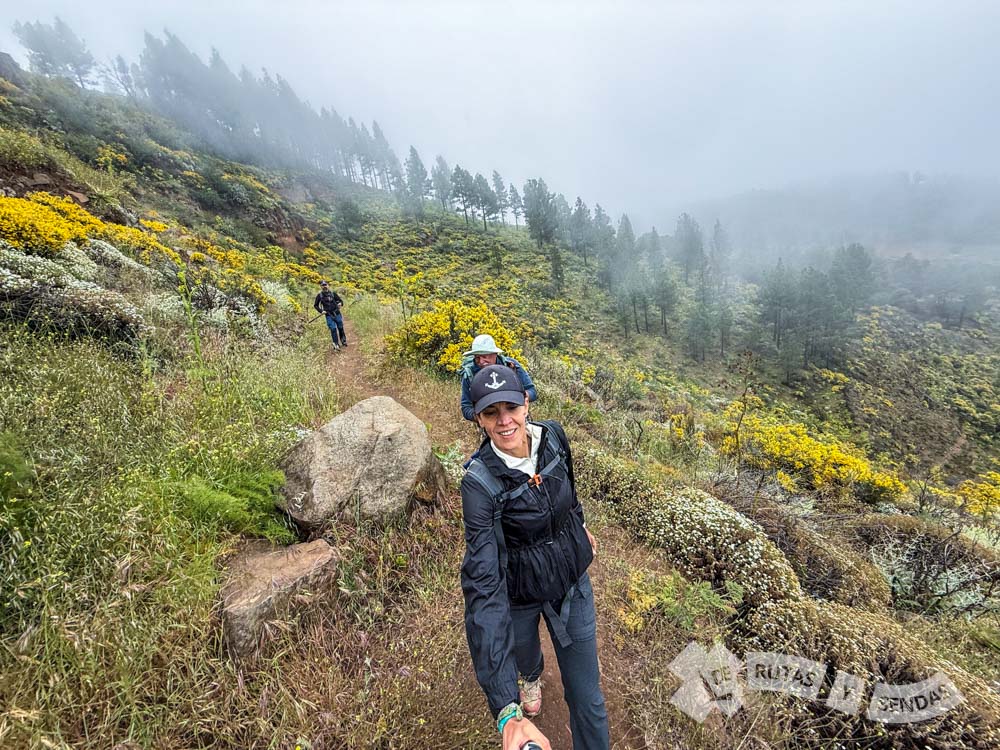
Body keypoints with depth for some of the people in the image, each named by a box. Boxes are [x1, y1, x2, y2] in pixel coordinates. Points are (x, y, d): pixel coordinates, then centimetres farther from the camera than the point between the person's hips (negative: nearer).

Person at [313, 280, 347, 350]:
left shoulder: (333, 293, 2)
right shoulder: (319, 295, 2)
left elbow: (340, 300, 7)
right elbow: (315, 305, 11)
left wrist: (340, 303, -16)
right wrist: (321, 311, -4)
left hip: (337, 314, 1)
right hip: (329, 315, -1)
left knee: (340, 328, 8)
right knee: (333, 329, -12)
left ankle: (343, 341, 30)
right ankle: (336, 344, -5)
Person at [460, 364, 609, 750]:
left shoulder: (552, 435, -20)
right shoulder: (479, 483, -34)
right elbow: (483, 586, -40)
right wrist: (507, 711, -45)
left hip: (572, 582, 2)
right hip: (517, 594, -1)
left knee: (587, 696, 11)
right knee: (523, 652, 31)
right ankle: (531, 677, 68)